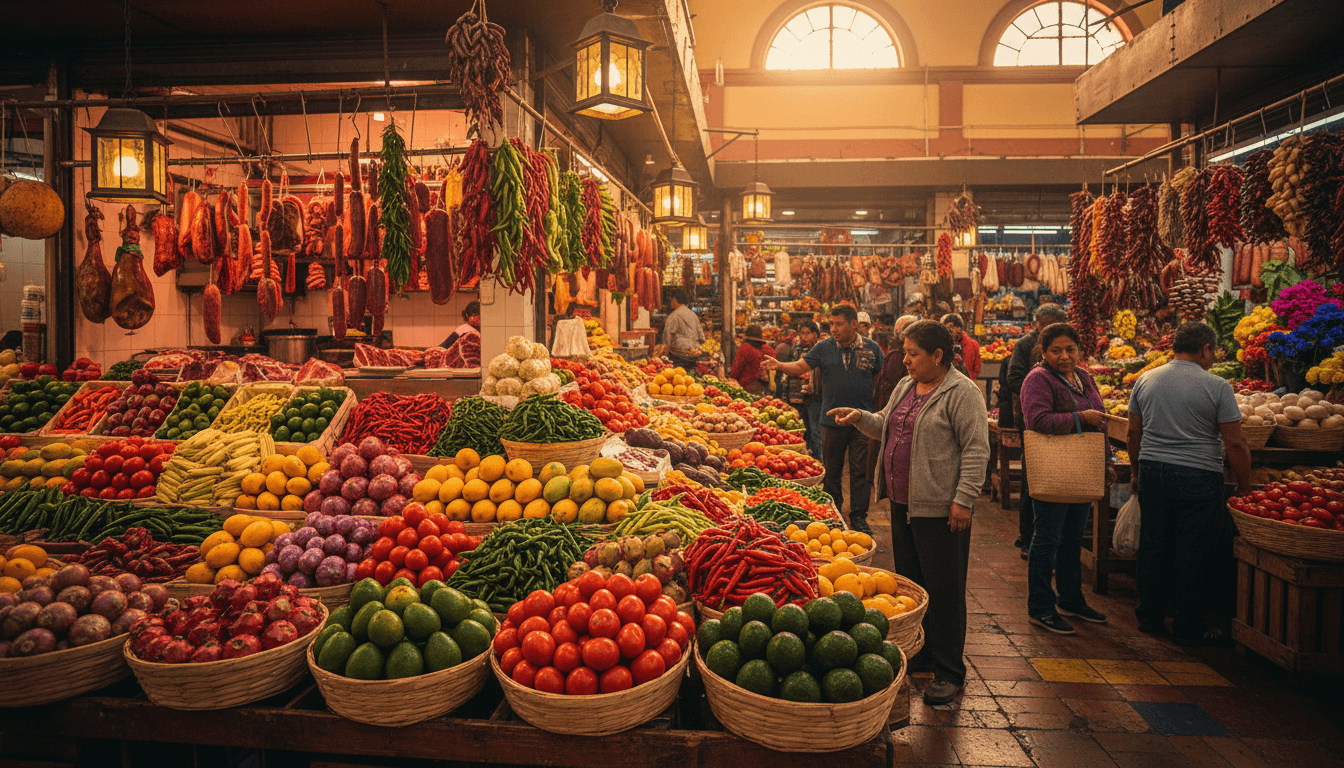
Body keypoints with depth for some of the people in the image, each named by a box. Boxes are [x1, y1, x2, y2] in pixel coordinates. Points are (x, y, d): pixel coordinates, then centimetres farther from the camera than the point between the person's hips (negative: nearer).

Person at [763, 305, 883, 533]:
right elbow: (801, 366, -2)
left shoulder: (871, 348, 2)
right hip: (832, 420, 1)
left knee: (860, 471, 3)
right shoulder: (824, 348, 3)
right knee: (831, 471, 10)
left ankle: (858, 518, 14)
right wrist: (779, 365, -21)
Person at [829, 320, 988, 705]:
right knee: (910, 580, 17)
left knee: (943, 590, 0)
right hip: (903, 503, 8)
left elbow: (976, 449, -15)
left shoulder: (961, 393, -11)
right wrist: (860, 417, 5)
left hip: (940, 508, -8)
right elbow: (885, 428, 24)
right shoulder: (905, 387, 13)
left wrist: (963, 499, -19)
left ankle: (949, 672, 10)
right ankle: (918, 651, 32)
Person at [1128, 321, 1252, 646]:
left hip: (1152, 471, 5)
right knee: (1194, 554, 5)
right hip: (1198, 477, -4)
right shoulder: (1217, 387, -7)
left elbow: (1134, 432, 12)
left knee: (1153, 546, 12)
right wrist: (1244, 486, 1)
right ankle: (1188, 628, 14)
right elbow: (1235, 443, -8)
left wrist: (1136, 472, 22)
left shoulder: (1145, 381, 6)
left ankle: (1150, 618, 22)